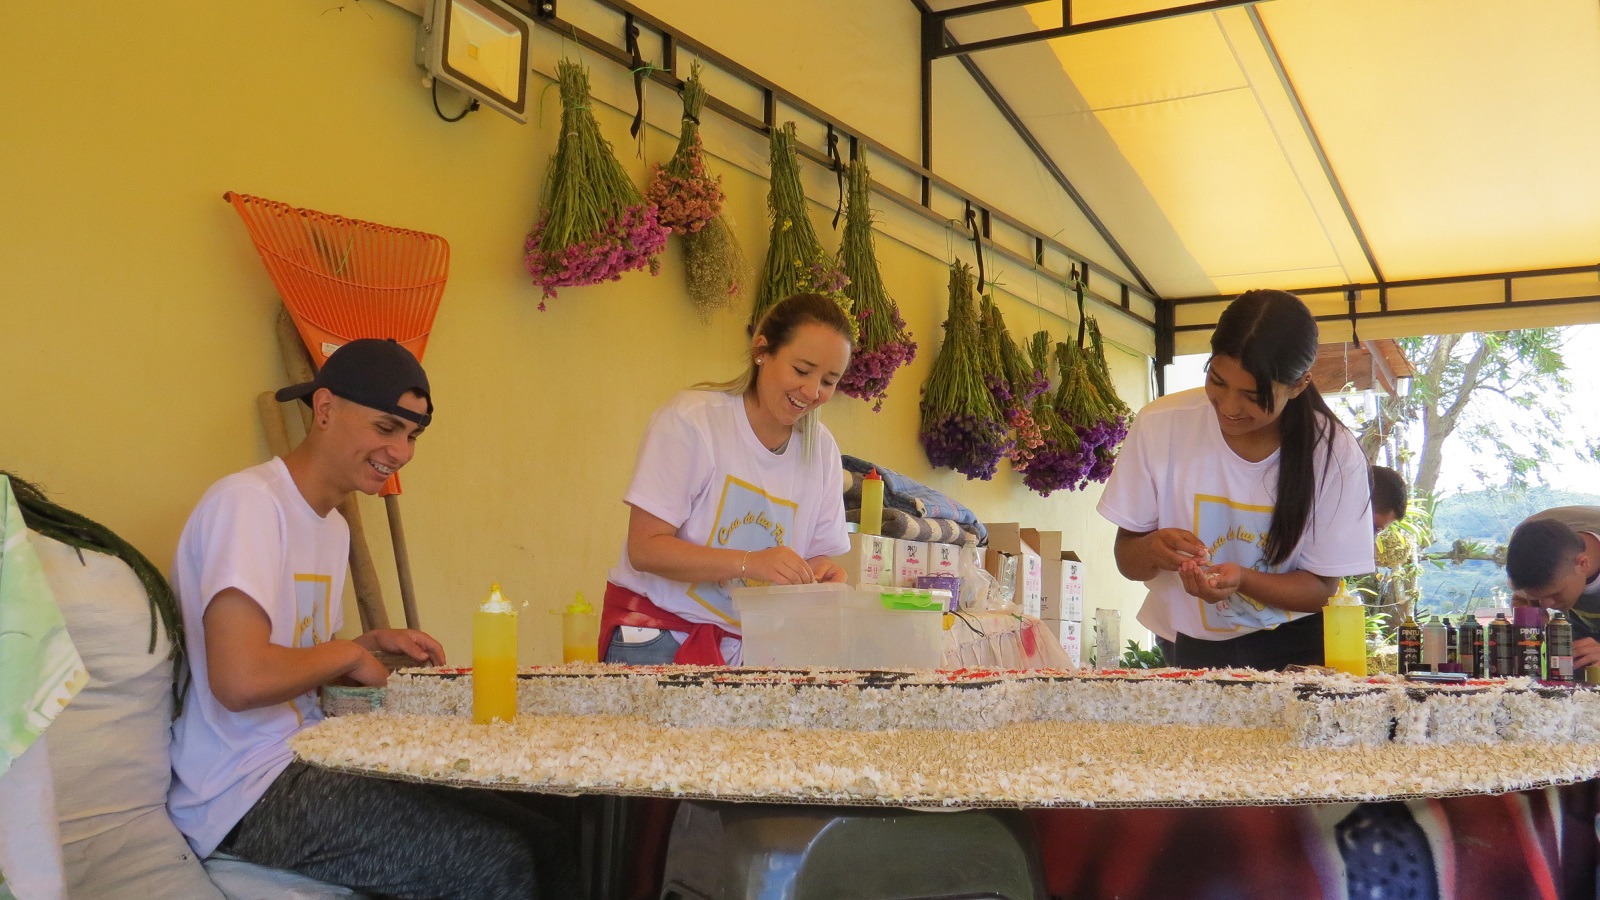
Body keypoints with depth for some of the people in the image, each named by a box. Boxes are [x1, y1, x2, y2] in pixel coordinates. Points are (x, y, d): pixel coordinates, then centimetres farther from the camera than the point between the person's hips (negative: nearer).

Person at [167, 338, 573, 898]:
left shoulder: (332, 527, 13)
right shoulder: (248, 502, -16)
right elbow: (240, 679, -27)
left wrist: (373, 644, 3)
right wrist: (349, 653, -11)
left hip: (305, 767, 9)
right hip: (247, 796, -9)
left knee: (537, 842, 2)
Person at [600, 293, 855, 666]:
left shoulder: (823, 451, 3)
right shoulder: (690, 419, -12)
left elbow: (819, 552, 10)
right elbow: (645, 548, -16)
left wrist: (821, 571, -14)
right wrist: (748, 563, -28)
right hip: (657, 635, -4)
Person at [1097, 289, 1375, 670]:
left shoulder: (1336, 455, -14)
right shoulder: (1159, 425, -13)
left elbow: (1321, 588, -7)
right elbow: (1127, 561, -5)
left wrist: (1241, 579, -26)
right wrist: (1152, 550, -28)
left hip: (1292, 651, 0)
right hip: (1194, 649, 0)